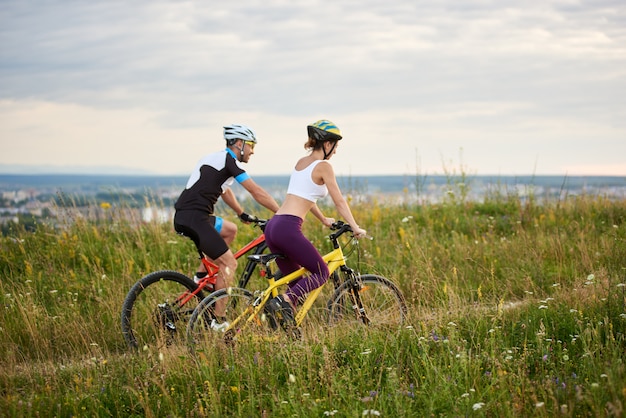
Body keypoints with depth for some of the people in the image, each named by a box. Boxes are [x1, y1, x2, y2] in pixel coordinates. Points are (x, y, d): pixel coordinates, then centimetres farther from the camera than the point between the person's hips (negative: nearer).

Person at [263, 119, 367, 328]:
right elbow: (339, 201, -1)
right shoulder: (323, 166, -2)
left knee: (297, 281, 17)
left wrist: (324, 220, 44)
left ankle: (287, 326, 8)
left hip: (272, 226, 8)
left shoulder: (301, 162, 21)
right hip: (288, 228, -8)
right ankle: (284, 301, -16)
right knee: (321, 273, 4)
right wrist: (355, 228, 5)